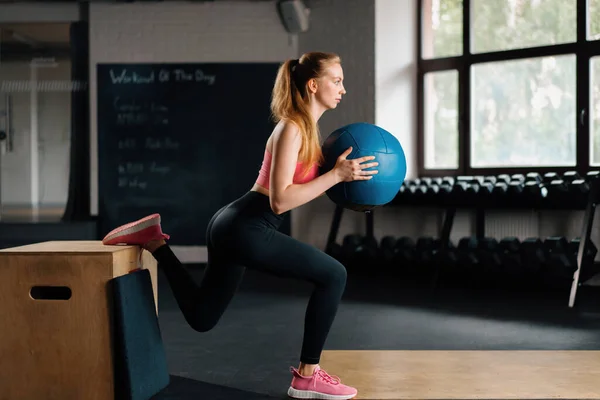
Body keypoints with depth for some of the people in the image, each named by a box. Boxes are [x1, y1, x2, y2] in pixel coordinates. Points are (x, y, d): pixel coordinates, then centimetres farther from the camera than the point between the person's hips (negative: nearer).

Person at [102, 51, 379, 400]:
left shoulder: (307, 128, 14)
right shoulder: (292, 128, -15)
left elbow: (306, 183, 20)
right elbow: (280, 200, -22)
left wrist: (342, 174, 8)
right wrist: (336, 175, -21)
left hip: (238, 226, 10)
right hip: (245, 229, -10)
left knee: (201, 317, 22)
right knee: (333, 275, -9)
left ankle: (153, 240, 21)